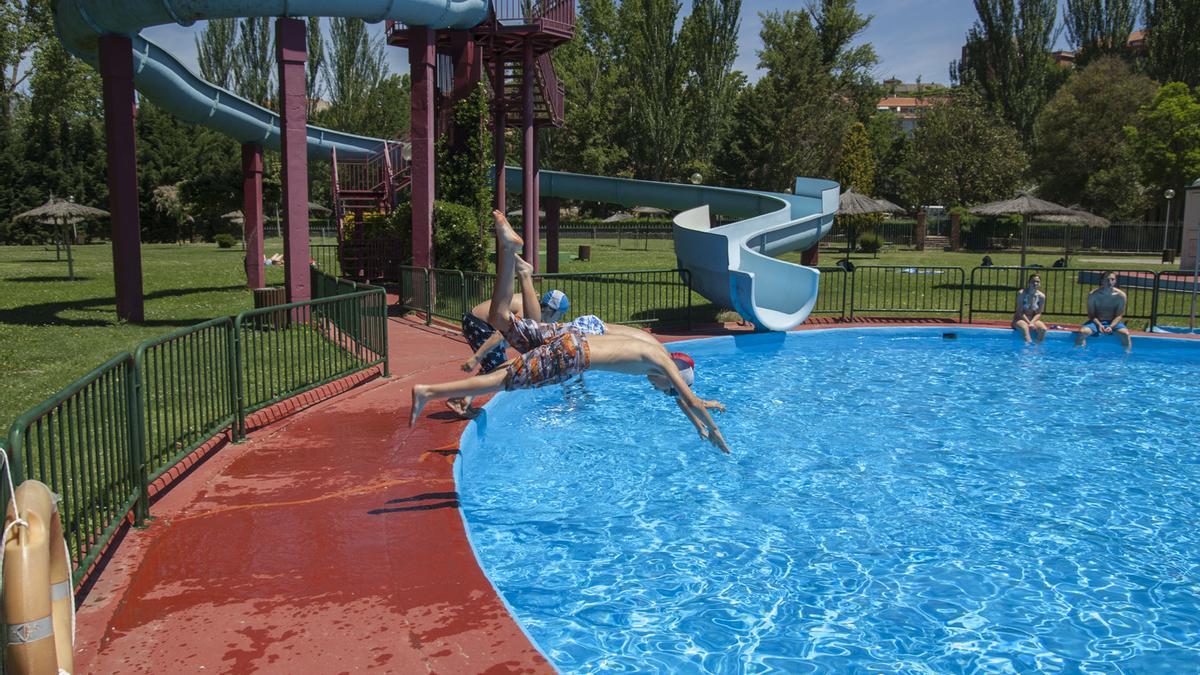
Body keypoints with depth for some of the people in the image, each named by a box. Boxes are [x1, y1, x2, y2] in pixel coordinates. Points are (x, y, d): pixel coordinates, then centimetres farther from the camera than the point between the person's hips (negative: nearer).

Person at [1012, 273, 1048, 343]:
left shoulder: (1041, 296, -4)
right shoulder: (1021, 293, -13)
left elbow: (1038, 314, -4)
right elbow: (1020, 312, -14)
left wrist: (1032, 323, -21)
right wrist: (1029, 323, -23)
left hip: (1033, 319, 3)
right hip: (1020, 319, -3)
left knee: (1043, 329, -26)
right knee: (1025, 327, -37)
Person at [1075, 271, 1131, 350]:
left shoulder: (1120, 295, -8)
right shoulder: (1093, 295, -9)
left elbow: (1119, 315, -8)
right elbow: (1091, 314, -7)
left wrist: (1111, 326, -26)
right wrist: (1099, 325, -24)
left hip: (1113, 322, 0)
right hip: (1097, 322, 0)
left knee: (1125, 334, -30)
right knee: (1082, 332, -28)